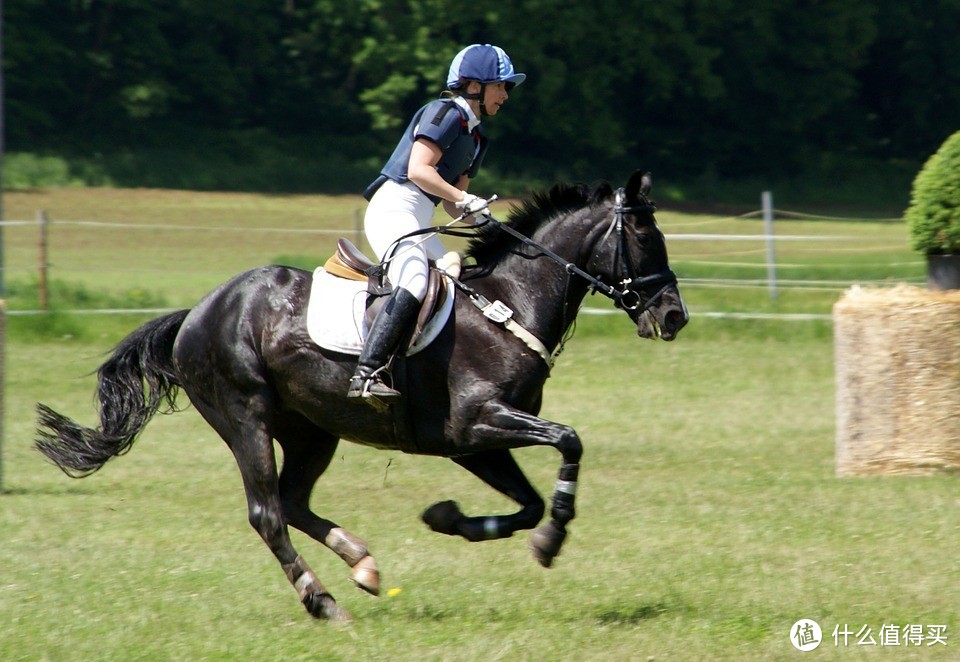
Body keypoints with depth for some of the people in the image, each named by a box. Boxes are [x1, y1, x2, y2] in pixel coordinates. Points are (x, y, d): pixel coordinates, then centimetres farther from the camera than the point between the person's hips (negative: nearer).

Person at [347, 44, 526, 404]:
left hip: (419, 224, 10)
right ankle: (366, 374, -38)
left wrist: (473, 211, 1)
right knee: (414, 284, -29)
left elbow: (452, 203, 21)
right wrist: (465, 198, -17)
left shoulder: (475, 137, 23)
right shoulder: (445, 113, -6)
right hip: (393, 209, -10)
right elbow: (418, 170, -17)